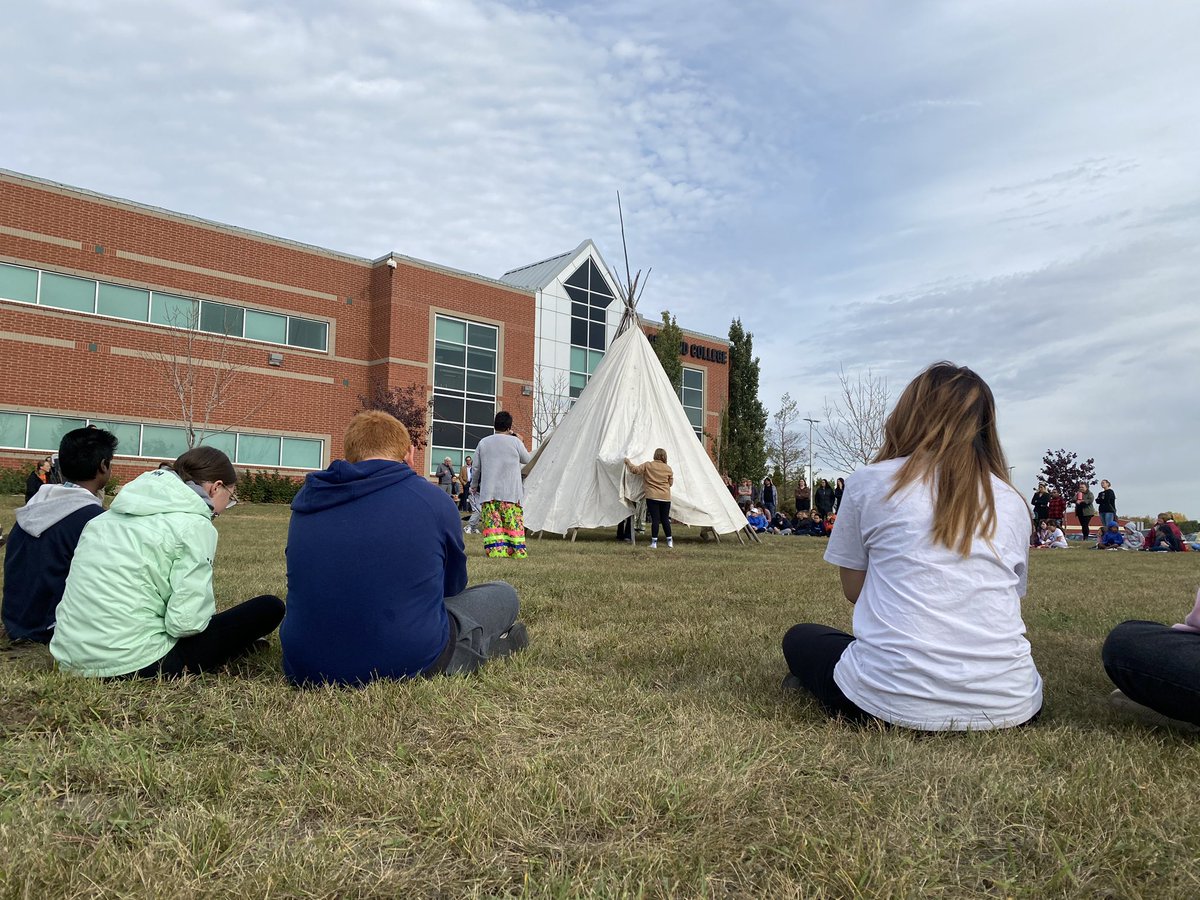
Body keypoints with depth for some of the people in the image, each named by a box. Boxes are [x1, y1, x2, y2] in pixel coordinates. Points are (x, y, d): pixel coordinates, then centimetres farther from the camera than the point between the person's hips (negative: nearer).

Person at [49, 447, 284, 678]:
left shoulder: (115, 512, 12)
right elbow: (186, 620, -18)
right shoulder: (194, 525, -11)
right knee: (269, 608, 3)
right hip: (134, 665, -9)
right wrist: (208, 613, 4)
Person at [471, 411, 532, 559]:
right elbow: (526, 459, 13)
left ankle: (495, 551, -6)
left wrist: (474, 485, 26)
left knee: (491, 523, 1)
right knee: (514, 523, 3)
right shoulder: (515, 441, -2)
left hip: (488, 492, 2)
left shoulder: (483, 442, 7)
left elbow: (477, 467, 12)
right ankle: (518, 551, 3)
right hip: (510, 492, -2)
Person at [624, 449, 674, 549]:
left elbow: (635, 470, -4)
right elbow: (671, 483, 11)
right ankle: (670, 541, 16)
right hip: (665, 497, 2)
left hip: (652, 497, -2)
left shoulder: (647, 465, -3)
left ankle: (654, 542, -1)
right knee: (665, 519, 11)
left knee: (655, 519, -1)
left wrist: (628, 462, 12)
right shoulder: (668, 468, 4)